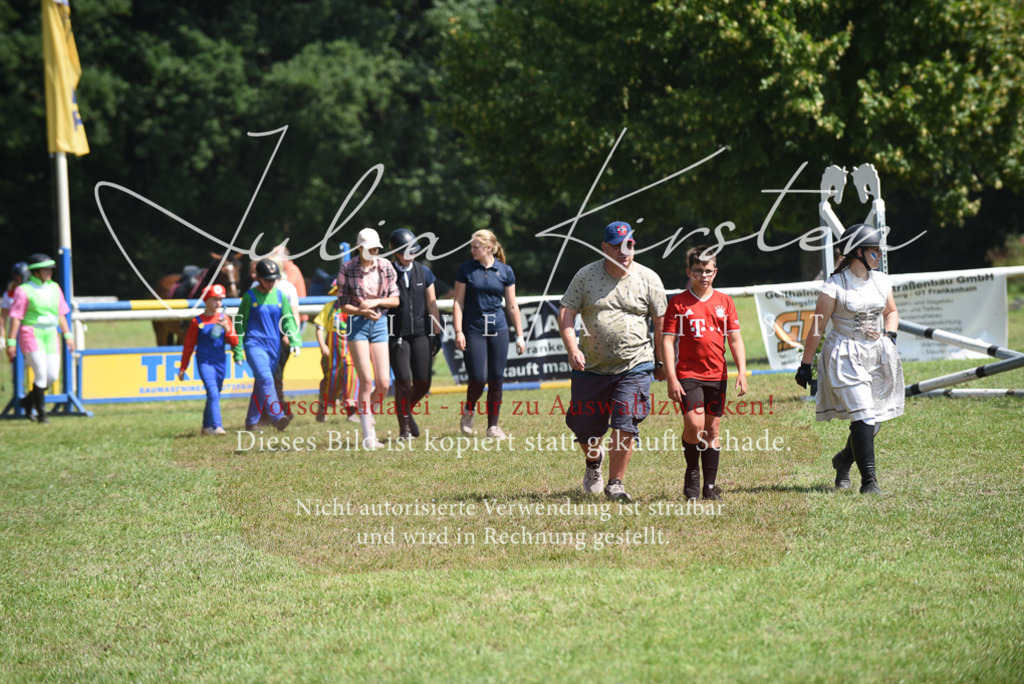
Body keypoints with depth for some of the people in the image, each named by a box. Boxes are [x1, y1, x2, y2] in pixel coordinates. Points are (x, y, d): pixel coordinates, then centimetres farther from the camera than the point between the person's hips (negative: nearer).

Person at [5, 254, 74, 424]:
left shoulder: (54, 288, 13)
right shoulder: (23, 290, -6)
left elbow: (60, 314, 19)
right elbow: (16, 317, -7)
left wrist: (67, 335, 14)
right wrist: (11, 341, -11)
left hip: (50, 335, 6)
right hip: (31, 334, -6)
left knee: (53, 376, 0)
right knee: (41, 373, -14)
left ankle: (29, 401, 23)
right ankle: (41, 413, -3)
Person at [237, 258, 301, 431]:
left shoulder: (280, 296, 8)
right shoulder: (250, 296, -2)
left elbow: (288, 319, 11)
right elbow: (240, 322, 3)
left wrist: (294, 341, -3)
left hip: (274, 345, 4)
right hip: (255, 344, -4)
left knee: (261, 384, 10)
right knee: (265, 378, -22)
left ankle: (252, 422, 19)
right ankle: (277, 417, -31)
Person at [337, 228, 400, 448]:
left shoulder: (385, 267, 3)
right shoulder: (347, 269, -3)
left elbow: (395, 299, 5)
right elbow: (344, 304, -2)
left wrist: (375, 302, -12)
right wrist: (364, 312, -17)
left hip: (380, 323, 3)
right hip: (357, 324, -3)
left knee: (384, 383, -4)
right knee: (366, 380, -11)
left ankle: (367, 413, 25)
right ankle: (368, 435, -6)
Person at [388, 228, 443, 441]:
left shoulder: (424, 273, 8)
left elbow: (431, 305, 12)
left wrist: (436, 333, 7)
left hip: (421, 333, 3)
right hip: (397, 335, -3)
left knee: (423, 383, -2)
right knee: (403, 381, -11)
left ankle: (407, 410, 28)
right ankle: (404, 428, 1)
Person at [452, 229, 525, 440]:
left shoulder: (505, 271, 4)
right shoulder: (466, 270, 1)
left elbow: (512, 306, 9)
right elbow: (458, 302, 2)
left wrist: (520, 336, 7)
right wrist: (458, 332, -8)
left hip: (498, 330, 2)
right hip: (473, 330, -2)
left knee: (496, 381, 1)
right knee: (478, 379, -9)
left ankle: (493, 426, 11)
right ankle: (468, 411, 20)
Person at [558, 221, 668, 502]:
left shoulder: (648, 279, 1)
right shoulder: (586, 276, 1)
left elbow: (660, 323, 8)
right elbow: (566, 313, -1)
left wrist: (661, 362, 10)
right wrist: (572, 349, -16)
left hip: (634, 367, -1)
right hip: (591, 367, 1)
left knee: (625, 427, -12)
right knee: (585, 426, 7)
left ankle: (615, 484, 0)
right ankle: (593, 463, 40)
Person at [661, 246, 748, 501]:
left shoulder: (724, 302, 8)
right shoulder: (678, 303, -1)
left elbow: (735, 339, 9)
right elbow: (667, 341, -3)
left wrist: (742, 372, -1)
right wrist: (671, 379, -10)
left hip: (717, 375, 3)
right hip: (688, 374, -3)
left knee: (712, 429, 5)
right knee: (694, 425, -19)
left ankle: (710, 485, 12)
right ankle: (692, 473, 5)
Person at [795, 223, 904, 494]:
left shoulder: (881, 281, 9)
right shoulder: (835, 286, -9)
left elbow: (891, 312, 26)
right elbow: (816, 327, -5)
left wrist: (889, 335, 6)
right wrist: (805, 365, -4)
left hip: (877, 356, 6)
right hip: (845, 357, -6)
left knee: (875, 420, 6)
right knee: (863, 417, -15)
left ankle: (844, 460, 33)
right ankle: (868, 480, -11)